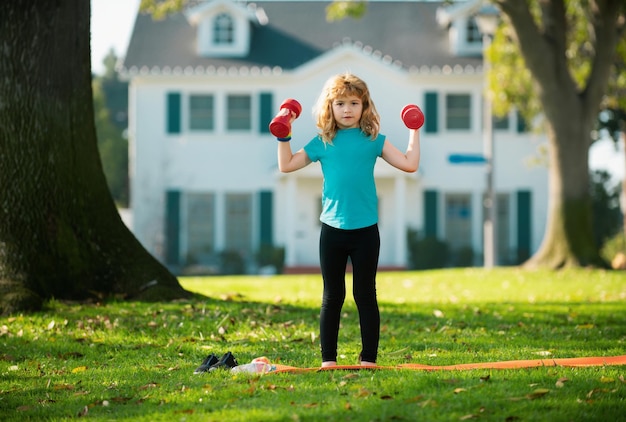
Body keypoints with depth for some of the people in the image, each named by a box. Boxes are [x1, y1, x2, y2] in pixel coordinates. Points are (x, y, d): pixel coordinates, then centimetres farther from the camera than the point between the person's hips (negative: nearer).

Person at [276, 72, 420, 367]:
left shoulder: (373, 141, 3)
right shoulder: (322, 143, 4)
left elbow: (409, 164, 0)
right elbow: (286, 165, 9)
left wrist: (414, 132, 2)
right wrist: (283, 135, 1)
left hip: (366, 230, -1)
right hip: (333, 229, 1)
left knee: (365, 295, 5)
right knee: (332, 296, 8)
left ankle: (368, 358, 9)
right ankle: (328, 359, 13)